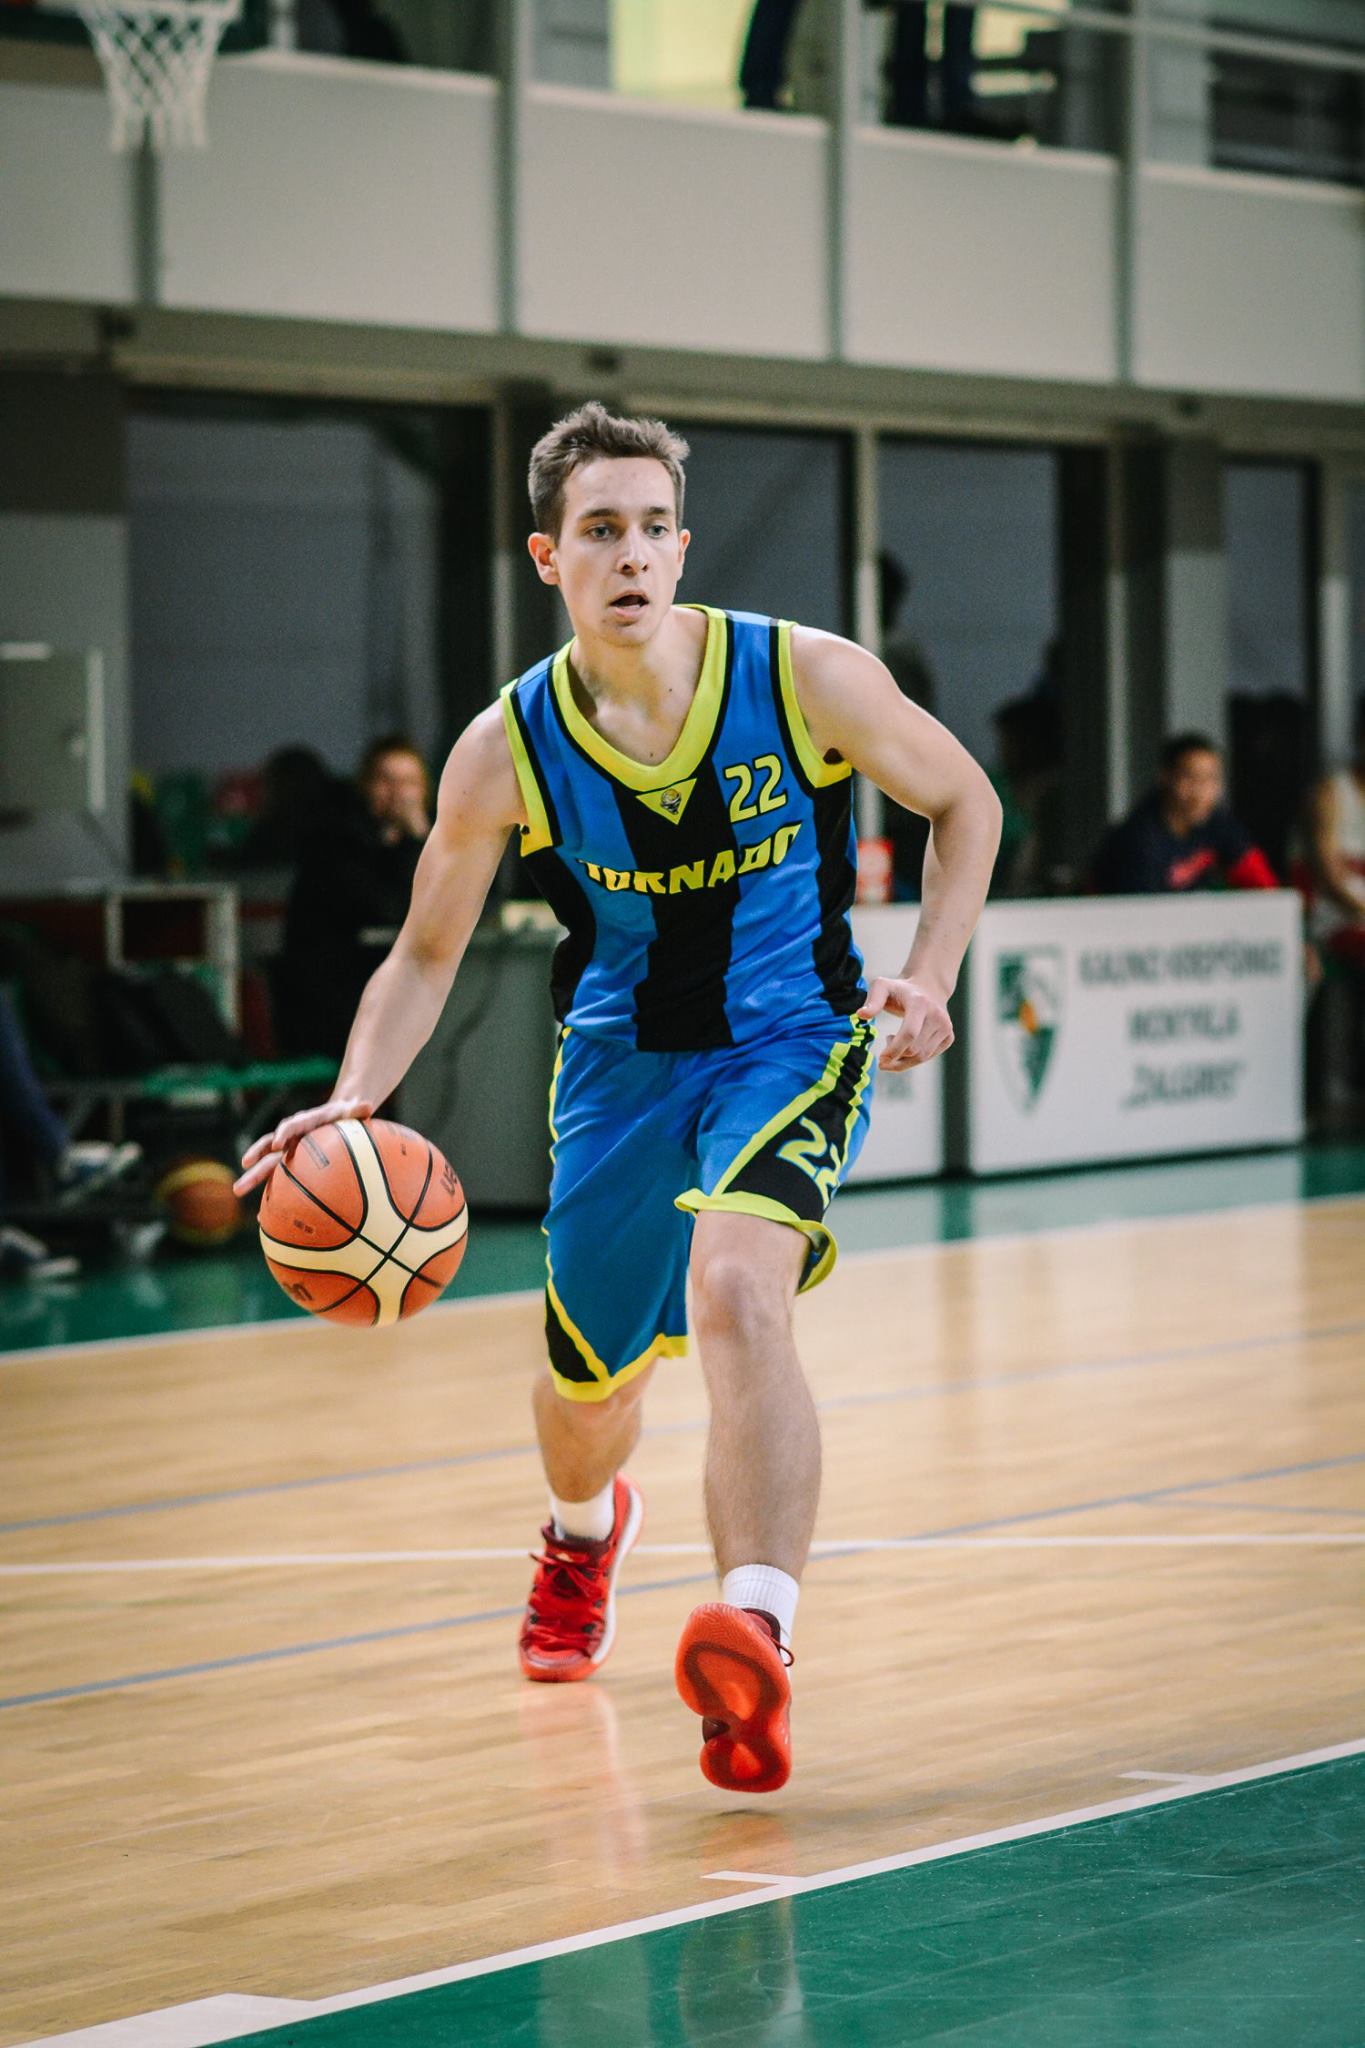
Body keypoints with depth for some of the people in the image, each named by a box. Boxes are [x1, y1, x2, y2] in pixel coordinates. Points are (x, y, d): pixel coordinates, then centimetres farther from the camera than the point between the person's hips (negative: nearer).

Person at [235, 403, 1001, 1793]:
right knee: (589, 1379, 17)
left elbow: (964, 803, 0)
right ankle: (584, 1533, 56)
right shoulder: (507, 752, -13)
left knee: (736, 1289, -32)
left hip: (791, 1040, -3)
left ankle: (756, 1642, -44)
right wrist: (353, 1099, -19)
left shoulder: (807, 679, -17)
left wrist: (929, 975, -14)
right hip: (622, 1054, 3)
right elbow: (426, 955, -1)